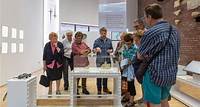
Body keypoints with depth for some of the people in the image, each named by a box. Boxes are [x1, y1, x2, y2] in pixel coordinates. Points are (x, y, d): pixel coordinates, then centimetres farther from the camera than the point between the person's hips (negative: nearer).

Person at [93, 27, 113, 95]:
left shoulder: (109, 40, 9)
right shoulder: (97, 41, -1)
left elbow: (112, 49, 17)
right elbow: (93, 50, 0)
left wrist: (110, 51, -6)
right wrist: (96, 50, -22)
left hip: (107, 60, 4)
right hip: (99, 60, -3)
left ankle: (105, 88, 27)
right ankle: (99, 89, 12)